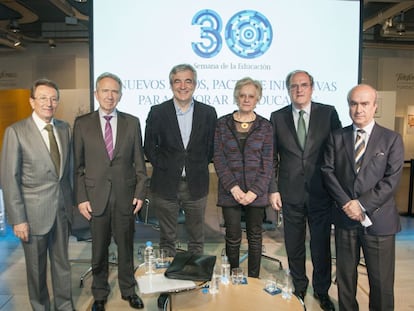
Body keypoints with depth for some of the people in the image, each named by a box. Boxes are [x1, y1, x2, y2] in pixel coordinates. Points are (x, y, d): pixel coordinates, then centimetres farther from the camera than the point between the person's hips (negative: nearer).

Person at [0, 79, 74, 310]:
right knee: (36, 266, 14)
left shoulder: (65, 128, 4)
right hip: (34, 212, -3)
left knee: (62, 262, 17)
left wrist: (71, 201, 8)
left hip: (62, 209, 4)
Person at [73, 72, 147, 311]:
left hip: (125, 196, 1)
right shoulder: (82, 123, 1)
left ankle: (128, 290, 33)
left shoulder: (132, 122, 3)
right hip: (96, 196, 0)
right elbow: (78, 165, 1)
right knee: (99, 249, 12)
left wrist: (140, 192, -1)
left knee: (126, 246, 13)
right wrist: (81, 197, -4)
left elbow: (139, 162, 4)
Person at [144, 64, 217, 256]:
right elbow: (149, 147, 3)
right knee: (167, 239, 12)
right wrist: (163, 168, -3)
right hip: (166, 185, -1)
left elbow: (211, 146, 7)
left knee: (197, 239, 15)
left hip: (196, 185, 1)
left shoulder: (208, 113, 0)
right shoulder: (158, 112, -3)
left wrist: (200, 168, 1)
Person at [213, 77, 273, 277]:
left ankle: (253, 280, 26)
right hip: (230, 191, 0)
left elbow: (268, 163, 0)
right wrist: (233, 187, -11)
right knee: (233, 237, 3)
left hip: (256, 191, 1)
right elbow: (218, 158, -2)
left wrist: (255, 191, -10)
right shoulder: (223, 123, 3)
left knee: (255, 236, 10)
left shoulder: (265, 126, 3)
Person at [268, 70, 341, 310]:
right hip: (290, 192, 1)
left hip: (321, 191, -1)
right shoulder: (277, 117, 2)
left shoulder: (329, 113, -1)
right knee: (294, 246, 14)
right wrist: (273, 189, -2)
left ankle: (322, 290, 33)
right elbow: (272, 157, 4)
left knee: (321, 245, 11)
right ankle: (299, 287, 36)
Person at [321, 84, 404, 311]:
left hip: (378, 219, -2)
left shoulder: (392, 139, 0)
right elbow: (328, 171, -1)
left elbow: (392, 179, -8)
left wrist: (362, 204, -15)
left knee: (381, 280, 7)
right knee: (345, 275, 15)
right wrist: (346, 203, -13)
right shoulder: (336, 137, 6)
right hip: (345, 217, 2)